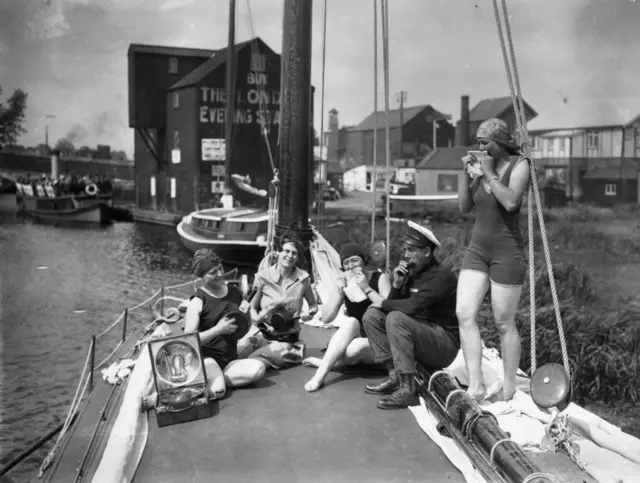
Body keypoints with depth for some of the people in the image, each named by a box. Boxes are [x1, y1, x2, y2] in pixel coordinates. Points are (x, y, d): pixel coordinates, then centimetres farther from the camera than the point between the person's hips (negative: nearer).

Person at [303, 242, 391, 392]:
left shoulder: (380, 278, -6)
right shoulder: (343, 282, 4)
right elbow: (326, 319, -2)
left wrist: (367, 289, -24)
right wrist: (340, 293, -16)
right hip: (353, 339, 3)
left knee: (354, 348, -37)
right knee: (350, 322, -32)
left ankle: (320, 362, -13)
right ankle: (320, 374, -33)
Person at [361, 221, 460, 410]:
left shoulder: (442, 275, -17)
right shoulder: (412, 273, 8)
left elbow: (413, 306, -29)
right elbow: (395, 304, 7)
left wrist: (382, 303, -13)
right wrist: (396, 284, -9)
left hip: (444, 345, -8)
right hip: (419, 335, 8)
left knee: (396, 318, -30)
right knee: (372, 315, -3)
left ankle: (407, 388, -27)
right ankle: (394, 376, -8)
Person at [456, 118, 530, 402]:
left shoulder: (519, 165, -7)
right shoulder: (482, 166, 9)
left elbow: (510, 202, -23)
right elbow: (464, 207, 7)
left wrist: (489, 173, -17)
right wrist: (467, 175, -4)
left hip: (506, 253, -5)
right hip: (477, 249, 5)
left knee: (504, 323, 2)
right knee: (464, 314, -9)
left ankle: (508, 389, 17)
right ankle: (476, 385, -6)